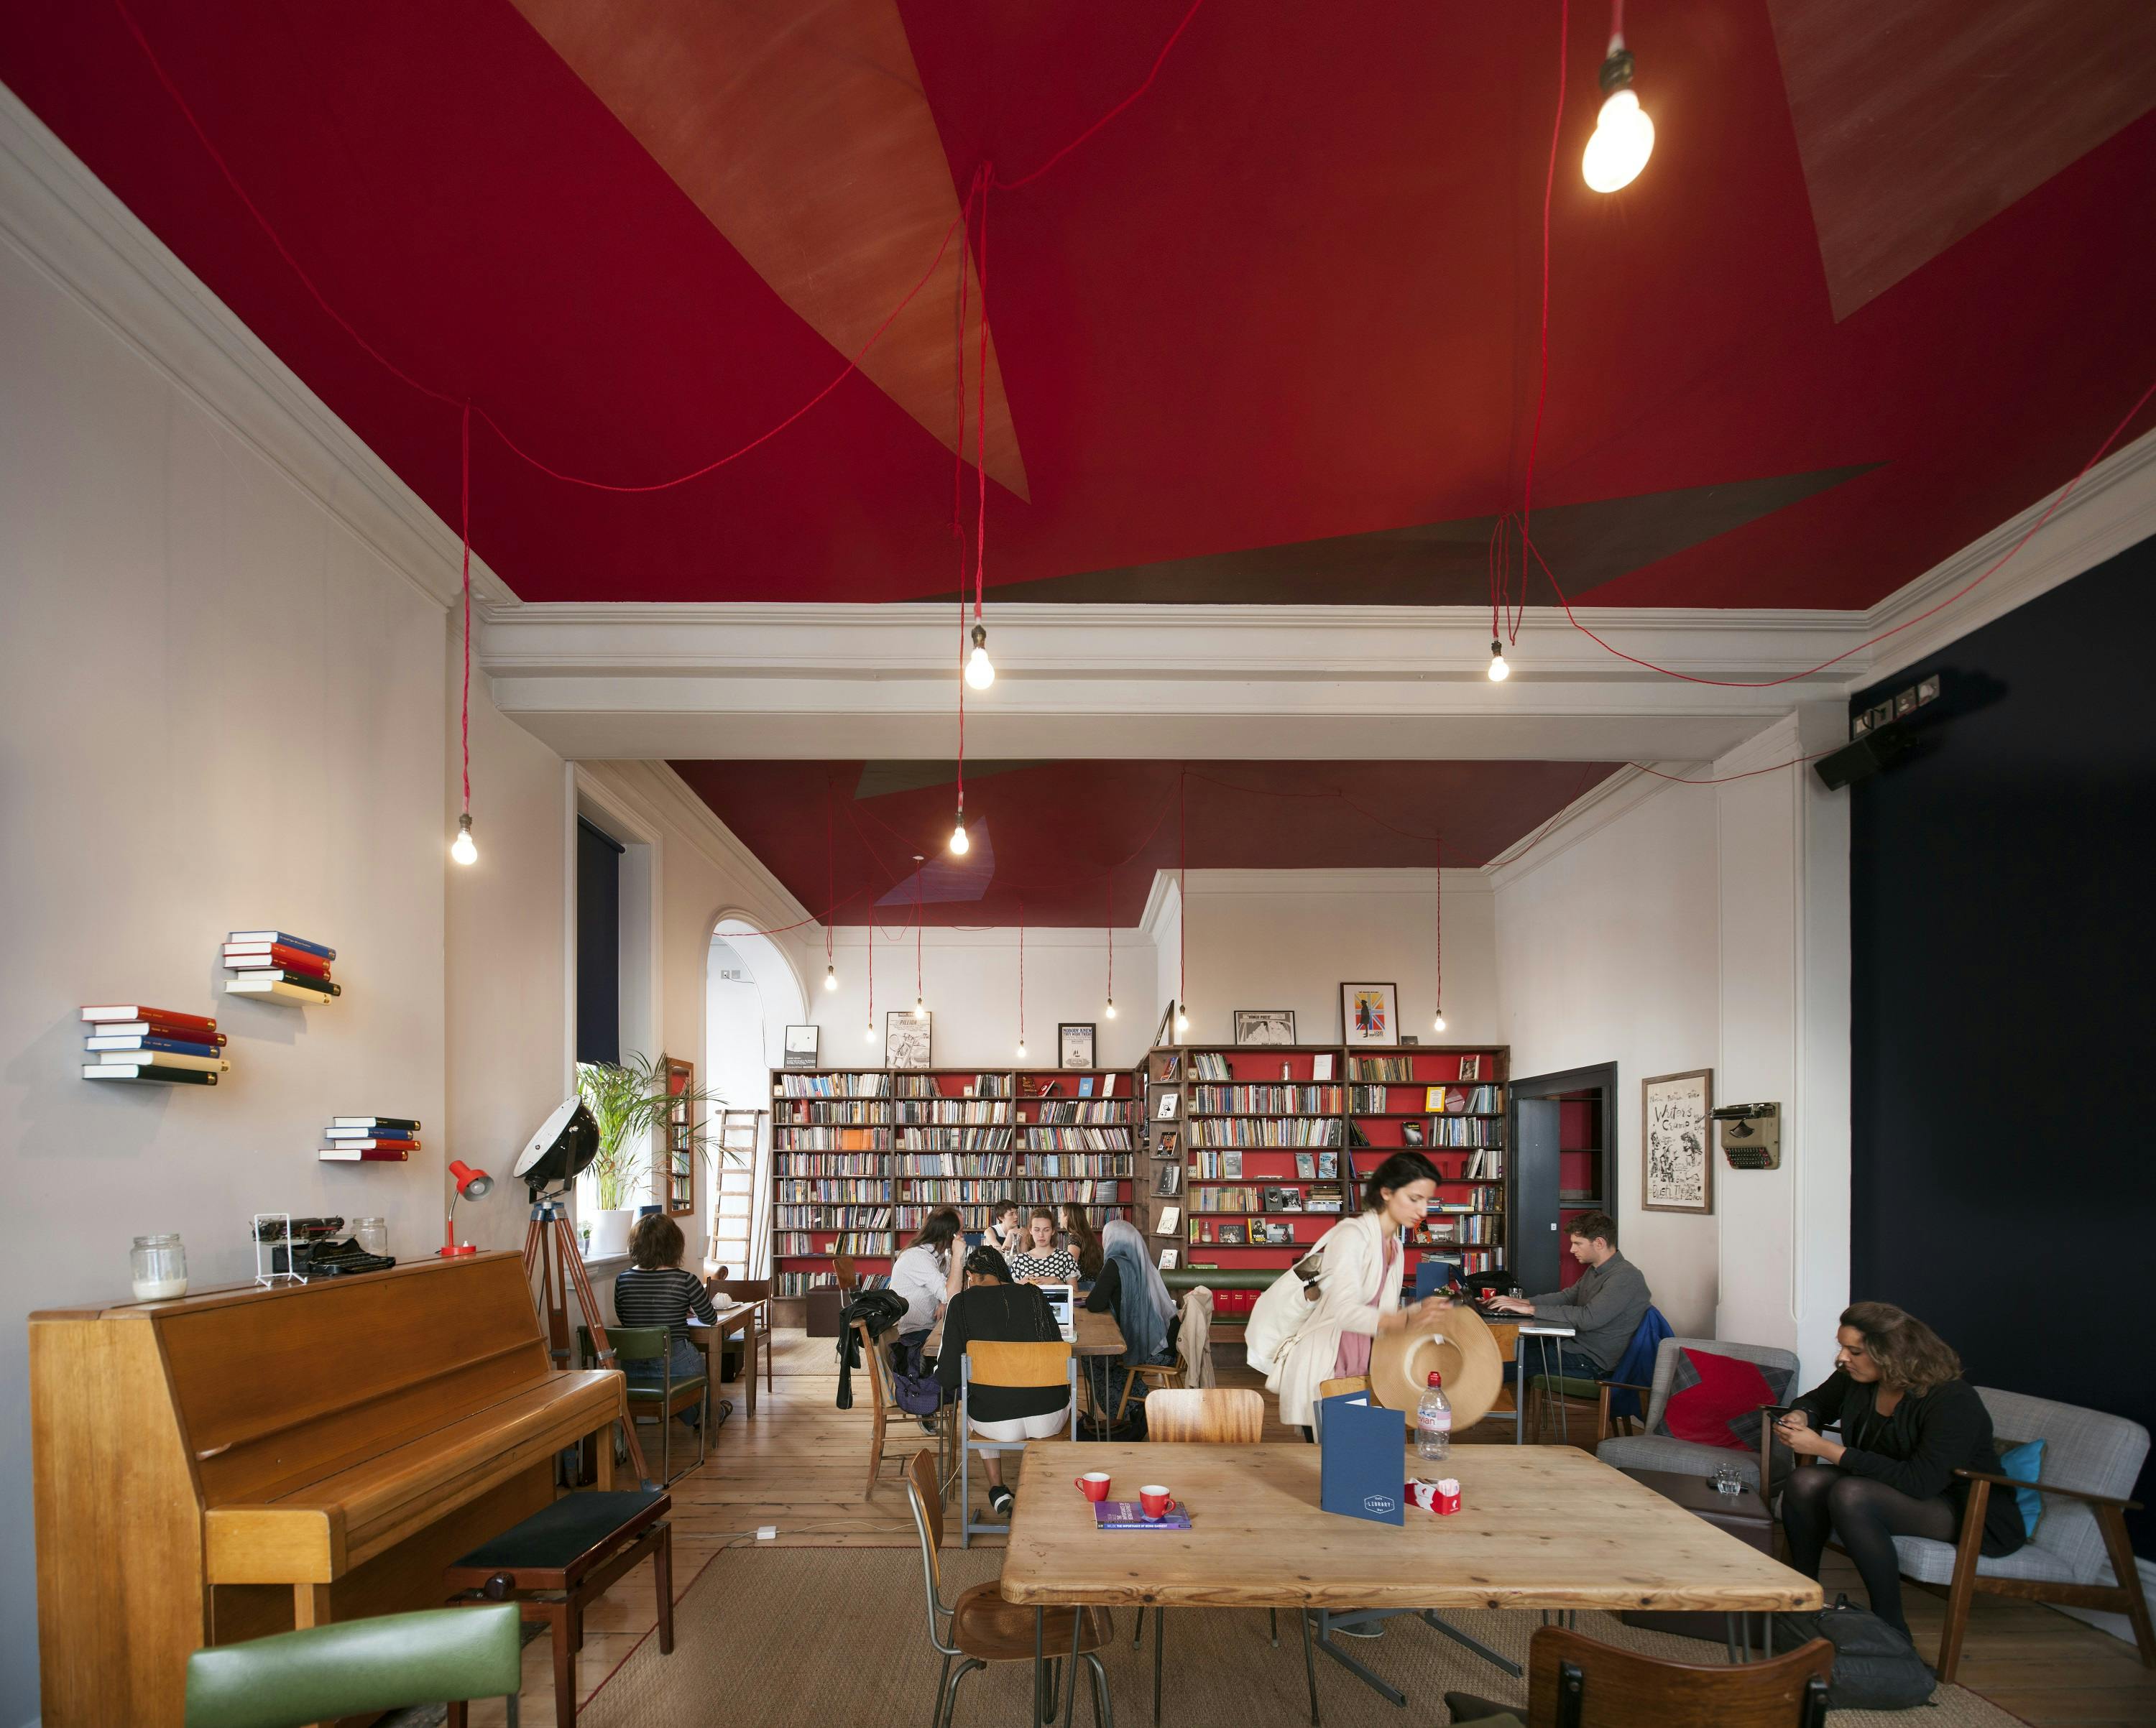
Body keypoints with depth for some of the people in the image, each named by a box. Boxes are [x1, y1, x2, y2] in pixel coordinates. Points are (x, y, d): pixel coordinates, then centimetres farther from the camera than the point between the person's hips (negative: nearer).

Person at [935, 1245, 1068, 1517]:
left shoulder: (962, 1303, -5)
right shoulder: (1034, 1296, 1)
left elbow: (950, 1365, -5)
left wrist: (940, 1396, 18)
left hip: (996, 1423, -1)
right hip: (1048, 1418, 1)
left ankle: (997, 1491, 27)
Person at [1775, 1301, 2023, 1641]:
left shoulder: (1954, 1402, -25)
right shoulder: (1854, 1380, -4)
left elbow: (1920, 1481, -33)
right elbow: (1817, 1401, 19)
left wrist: (1824, 1448, -33)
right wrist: (1800, 1416, -9)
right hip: (1888, 1489, 7)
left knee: (1850, 1495, -32)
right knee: (1805, 1483, -19)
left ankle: (1890, 1625, -20)